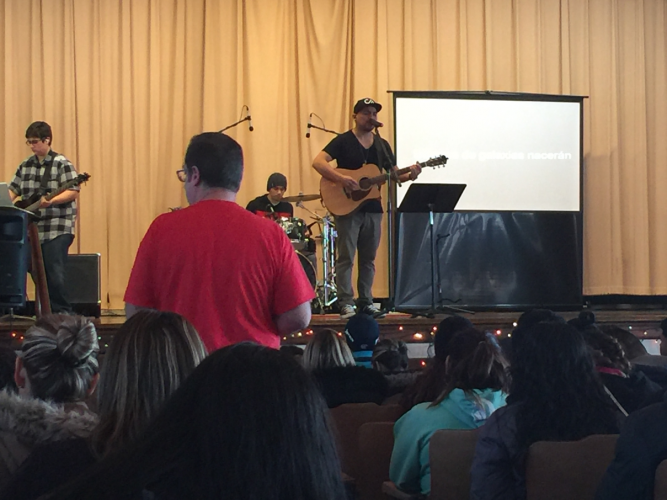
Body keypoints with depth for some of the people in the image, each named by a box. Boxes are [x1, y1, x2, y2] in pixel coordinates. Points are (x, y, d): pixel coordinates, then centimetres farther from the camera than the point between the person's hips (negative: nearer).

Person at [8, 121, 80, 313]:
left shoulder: (61, 163, -5)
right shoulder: (26, 165, 13)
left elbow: (73, 192, -11)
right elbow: (13, 190, 16)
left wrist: (51, 201, -25)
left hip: (57, 229, -6)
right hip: (32, 230, 6)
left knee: (55, 275, -10)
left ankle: (63, 313, -2)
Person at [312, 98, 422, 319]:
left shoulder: (382, 145, 12)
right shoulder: (343, 141, -5)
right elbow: (318, 162, -17)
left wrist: (409, 175, -7)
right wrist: (340, 178, -30)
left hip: (372, 208, 6)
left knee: (368, 258, 9)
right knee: (346, 257, -4)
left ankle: (366, 302, 15)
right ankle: (346, 304, -3)